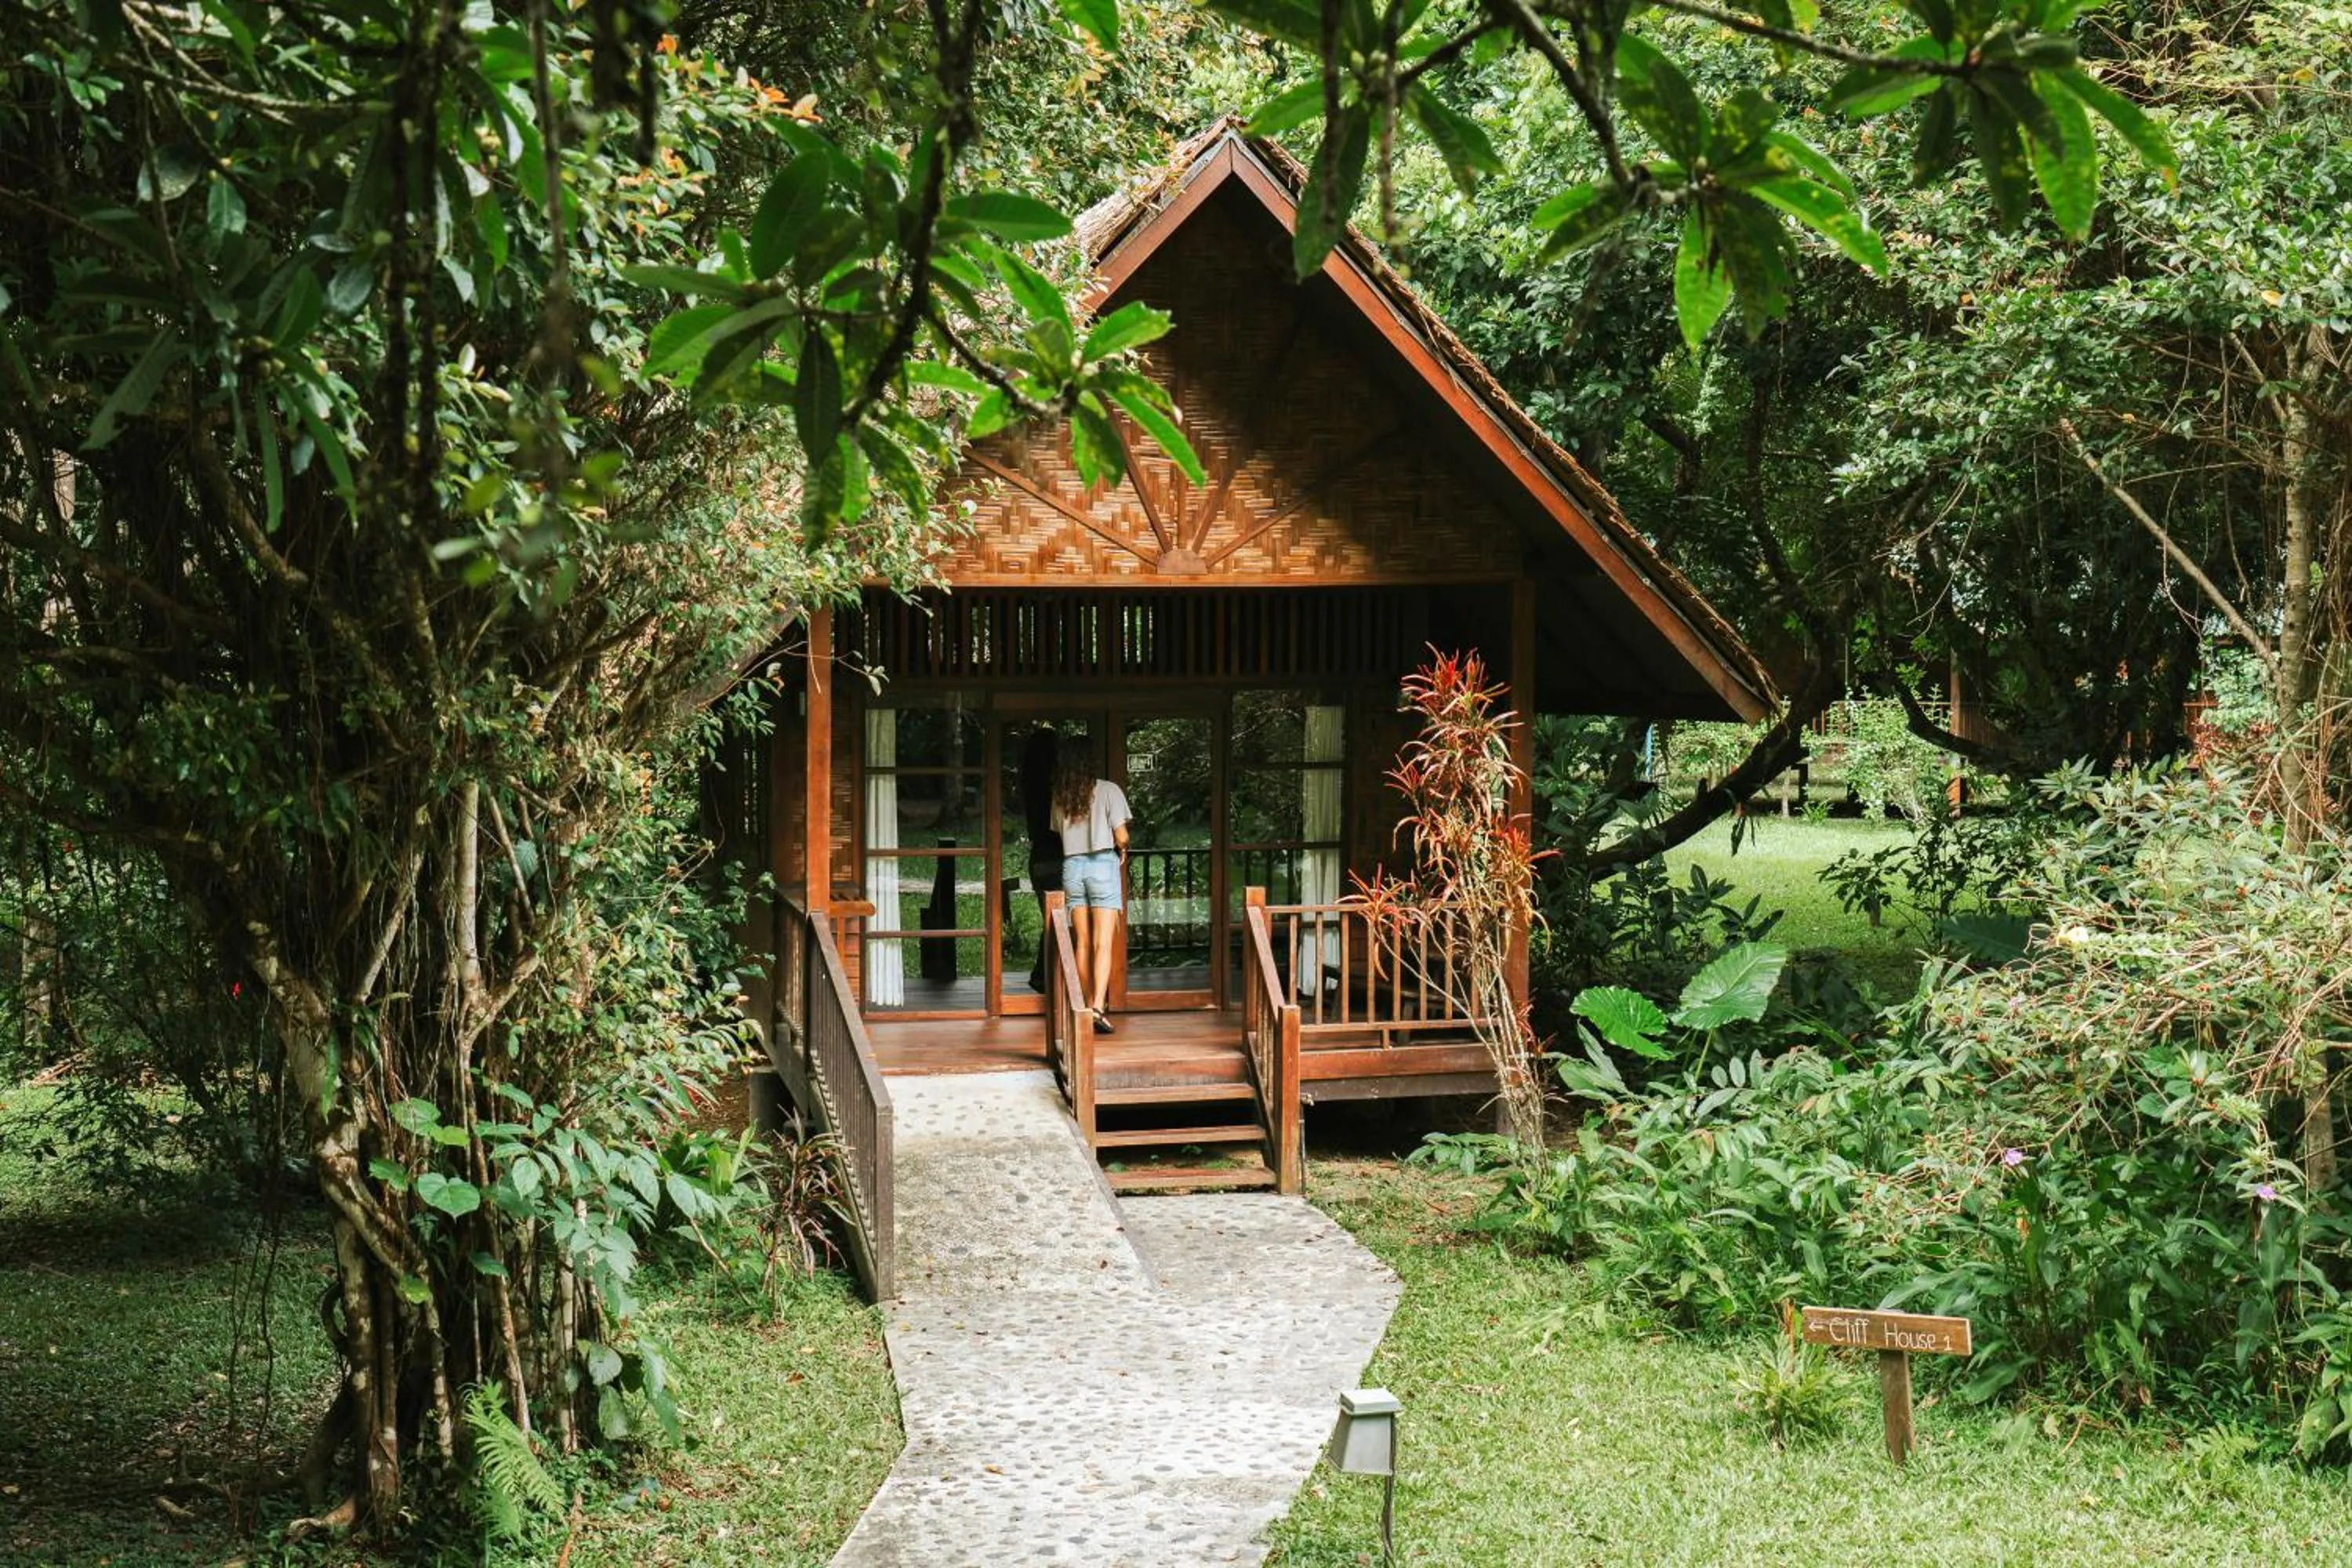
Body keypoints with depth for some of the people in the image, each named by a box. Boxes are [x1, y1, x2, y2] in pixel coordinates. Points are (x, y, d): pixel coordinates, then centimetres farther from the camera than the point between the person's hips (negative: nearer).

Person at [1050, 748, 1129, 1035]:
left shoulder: (1061, 797, 6)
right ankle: (1098, 1007, -20)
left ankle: (1089, 1006, 15)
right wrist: (1122, 850, 12)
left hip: (1072, 866, 4)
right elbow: (1121, 836, -8)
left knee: (1083, 943, 11)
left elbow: (1059, 832, 12)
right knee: (1103, 944, -8)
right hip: (1103, 863, -4)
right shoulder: (1109, 791, -6)